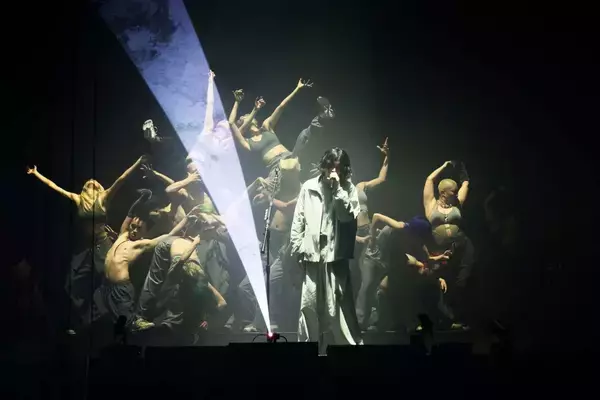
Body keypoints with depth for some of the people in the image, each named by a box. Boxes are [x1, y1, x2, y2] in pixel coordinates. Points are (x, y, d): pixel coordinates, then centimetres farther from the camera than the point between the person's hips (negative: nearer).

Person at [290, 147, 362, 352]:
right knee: (309, 304, 7)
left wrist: (338, 189, -16)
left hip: (336, 255, -2)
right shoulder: (309, 187, 5)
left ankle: (350, 343, 2)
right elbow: (298, 219, 8)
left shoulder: (348, 189, 2)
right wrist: (297, 247, 2)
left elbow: (348, 216, -12)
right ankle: (308, 344, 17)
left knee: (337, 306, -4)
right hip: (312, 254, 2)